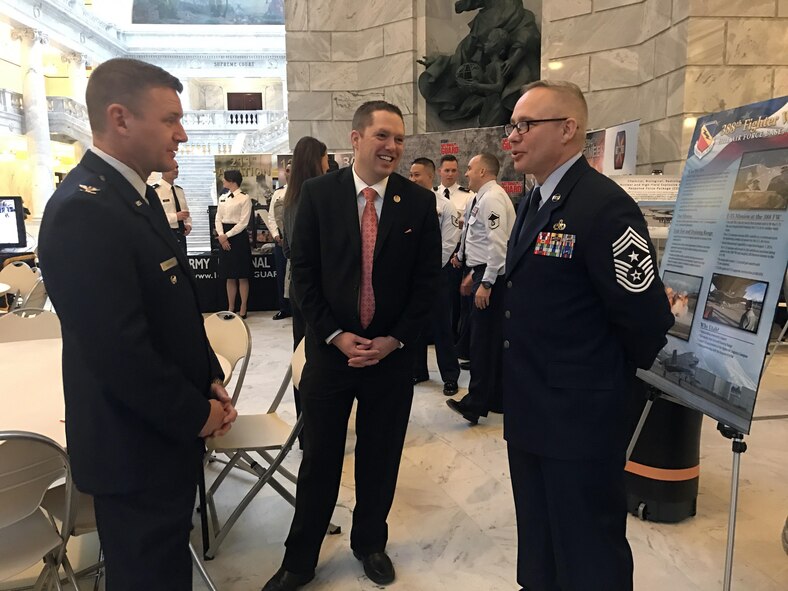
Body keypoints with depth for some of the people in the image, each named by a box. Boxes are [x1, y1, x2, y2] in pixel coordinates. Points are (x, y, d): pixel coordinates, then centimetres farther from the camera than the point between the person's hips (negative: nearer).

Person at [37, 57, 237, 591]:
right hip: (137, 447, -9)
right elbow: (119, 352, -27)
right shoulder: (84, 210, -25)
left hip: (169, 430, 9)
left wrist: (211, 381, 4)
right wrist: (197, 414, -14)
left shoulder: (135, 195, 7)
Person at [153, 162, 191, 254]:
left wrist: (188, 224, 1)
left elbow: (186, 212, 22)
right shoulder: (155, 190, -10)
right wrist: (175, 216, -26)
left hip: (181, 234, 7)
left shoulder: (180, 190, 14)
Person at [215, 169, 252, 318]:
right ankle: (230, 308, 18)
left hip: (238, 236, -6)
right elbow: (218, 219, 9)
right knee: (229, 276, 10)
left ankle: (243, 309, 9)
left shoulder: (245, 198, -6)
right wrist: (221, 236, -7)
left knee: (242, 276, 1)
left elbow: (243, 223, -11)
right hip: (224, 237, 6)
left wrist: (227, 235, -13)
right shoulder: (222, 198, 13)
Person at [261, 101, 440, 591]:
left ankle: (371, 543, 38)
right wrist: (335, 335, -9)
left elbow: (428, 279, 0)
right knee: (319, 458, 10)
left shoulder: (419, 202, -2)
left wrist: (393, 340, -7)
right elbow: (303, 271, -3)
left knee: (380, 457, 15)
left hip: (392, 352, 1)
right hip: (331, 348, 0)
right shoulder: (318, 193, -3)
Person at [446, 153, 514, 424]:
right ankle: (495, 399, 24)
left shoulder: (492, 198, -14)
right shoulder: (485, 198, 16)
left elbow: (498, 244, -22)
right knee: (489, 339, 14)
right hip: (484, 273, 10)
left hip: (490, 276, -10)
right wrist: (473, 274, 22)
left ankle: (474, 404, 1)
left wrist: (485, 283, -23)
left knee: (482, 340, -5)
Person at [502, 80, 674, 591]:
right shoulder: (534, 203, 11)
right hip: (530, 415, 9)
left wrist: (614, 383, -3)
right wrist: (519, 386, 14)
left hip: (581, 422, -9)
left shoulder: (605, 206, -19)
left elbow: (644, 315, -20)